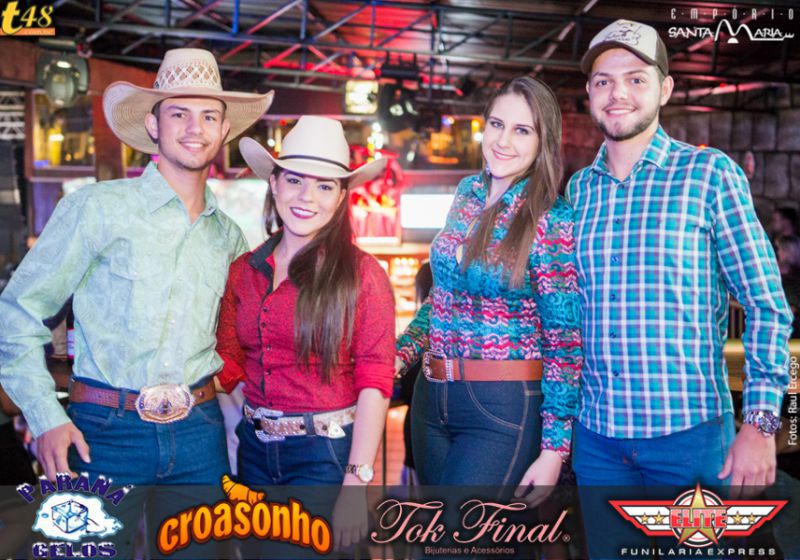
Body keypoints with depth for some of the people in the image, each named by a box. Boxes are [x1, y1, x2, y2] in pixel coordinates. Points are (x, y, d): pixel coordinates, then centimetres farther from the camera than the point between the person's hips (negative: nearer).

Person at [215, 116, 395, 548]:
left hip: (327, 453, -5)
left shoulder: (361, 274, -10)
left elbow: (374, 384, -14)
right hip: (255, 449, 5)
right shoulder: (243, 270, 4)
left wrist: (357, 482, -19)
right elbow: (226, 366, 9)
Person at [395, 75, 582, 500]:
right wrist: (401, 355, 8)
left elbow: (564, 341, -11)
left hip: (503, 408, -6)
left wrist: (554, 449, -12)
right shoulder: (468, 192, 5)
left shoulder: (551, 220, -13)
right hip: (430, 398, 6)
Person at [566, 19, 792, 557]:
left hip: (692, 431, -3)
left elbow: (767, 306, -6)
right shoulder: (578, 189, 7)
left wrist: (760, 422, -13)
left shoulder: (710, 173, -4)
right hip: (597, 434, 4)